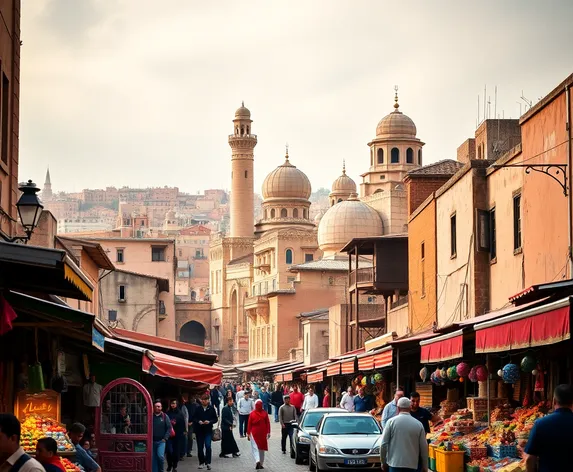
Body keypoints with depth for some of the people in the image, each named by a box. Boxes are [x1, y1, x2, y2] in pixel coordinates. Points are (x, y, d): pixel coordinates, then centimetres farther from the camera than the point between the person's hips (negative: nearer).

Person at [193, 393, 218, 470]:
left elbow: (216, 419, 1)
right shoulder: (198, 408, 0)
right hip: (199, 430, 2)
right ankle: (201, 462, 23)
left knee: (208, 446, -15)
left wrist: (209, 422, -15)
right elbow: (194, 418, 6)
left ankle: (208, 462, -8)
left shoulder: (211, 408, -2)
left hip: (208, 430, -2)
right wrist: (198, 421, -14)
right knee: (200, 447, 9)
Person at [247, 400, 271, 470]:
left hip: (254, 433, -2)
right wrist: (268, 432, 2)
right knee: (262, 448, 13)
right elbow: (268, 423, -3)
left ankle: (257, 461, -24)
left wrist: (248, 433, 3)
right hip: (263, 433, 2)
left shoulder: (252, 413, -7)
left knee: (255, 448, -1)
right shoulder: (265, 413, -5)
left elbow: (249, 424, -4)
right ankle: (261, 464, 19)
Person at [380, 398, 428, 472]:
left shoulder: (391, 422, -2)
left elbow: (384, 444, -2)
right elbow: (424, 447, 4)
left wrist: (383, 461, 11)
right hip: (412, 465, 2)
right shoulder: (418, 424, 2)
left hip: (395, 464, -2)